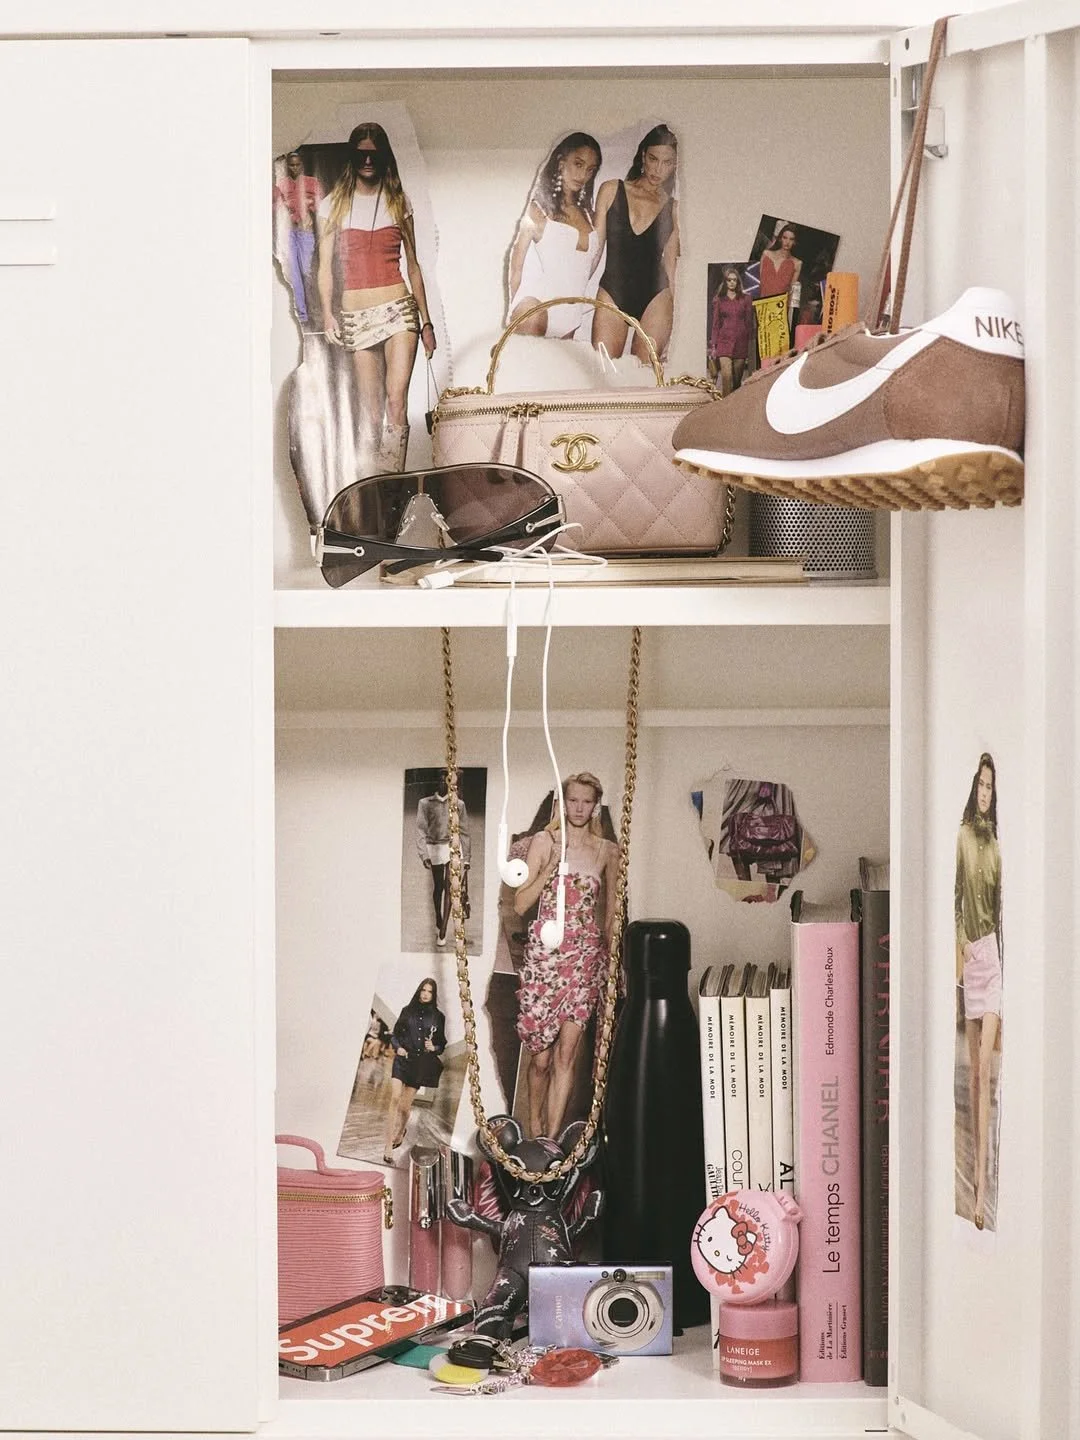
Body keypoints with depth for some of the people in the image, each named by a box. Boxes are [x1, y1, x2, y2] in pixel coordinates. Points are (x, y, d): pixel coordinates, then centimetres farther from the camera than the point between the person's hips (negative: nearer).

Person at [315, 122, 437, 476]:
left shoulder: (398, 203, 10)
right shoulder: (333, 205, 7)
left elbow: (413, 266, 13)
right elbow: (325, 266, 3)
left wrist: (426, 321, 11)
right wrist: (327, 314, -11)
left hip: (399, 309, 0)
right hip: (356, 316, 0)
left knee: (396, 402, -15)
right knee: (371, 411, 0)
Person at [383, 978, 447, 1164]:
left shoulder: (438, 1016, 5)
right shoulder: (408, 1011, 6)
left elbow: (442, 1043, 10)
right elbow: (395, 1033, 13)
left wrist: (434, 1047, -10)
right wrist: (398, 1047, -6)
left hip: (421, 1063, 1)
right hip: (402, 1059, -1)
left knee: (405, 1105, 6)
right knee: (395, 1098, -17)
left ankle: (400, 1133, 39)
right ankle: (388, 1146, -20)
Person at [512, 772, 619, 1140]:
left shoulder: (607, 851, 8)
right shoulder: (544, 841, 2)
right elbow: (520, 904, -2)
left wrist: (613, 960, 12)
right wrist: (550, 867, -12)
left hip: (586, 955, 1)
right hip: (544, 952, -1)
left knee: (566, 1051, -5)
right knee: (541, 1056, 1)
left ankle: (551, 1137, 0)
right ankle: (534, 1129, 21)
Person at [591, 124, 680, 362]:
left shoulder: (673, 209, 8)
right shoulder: (612, 191, 8)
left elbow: (670, 264, 12)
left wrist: (676, 316, 9)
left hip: (654, 298, 0)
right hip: (611, 292, 0)